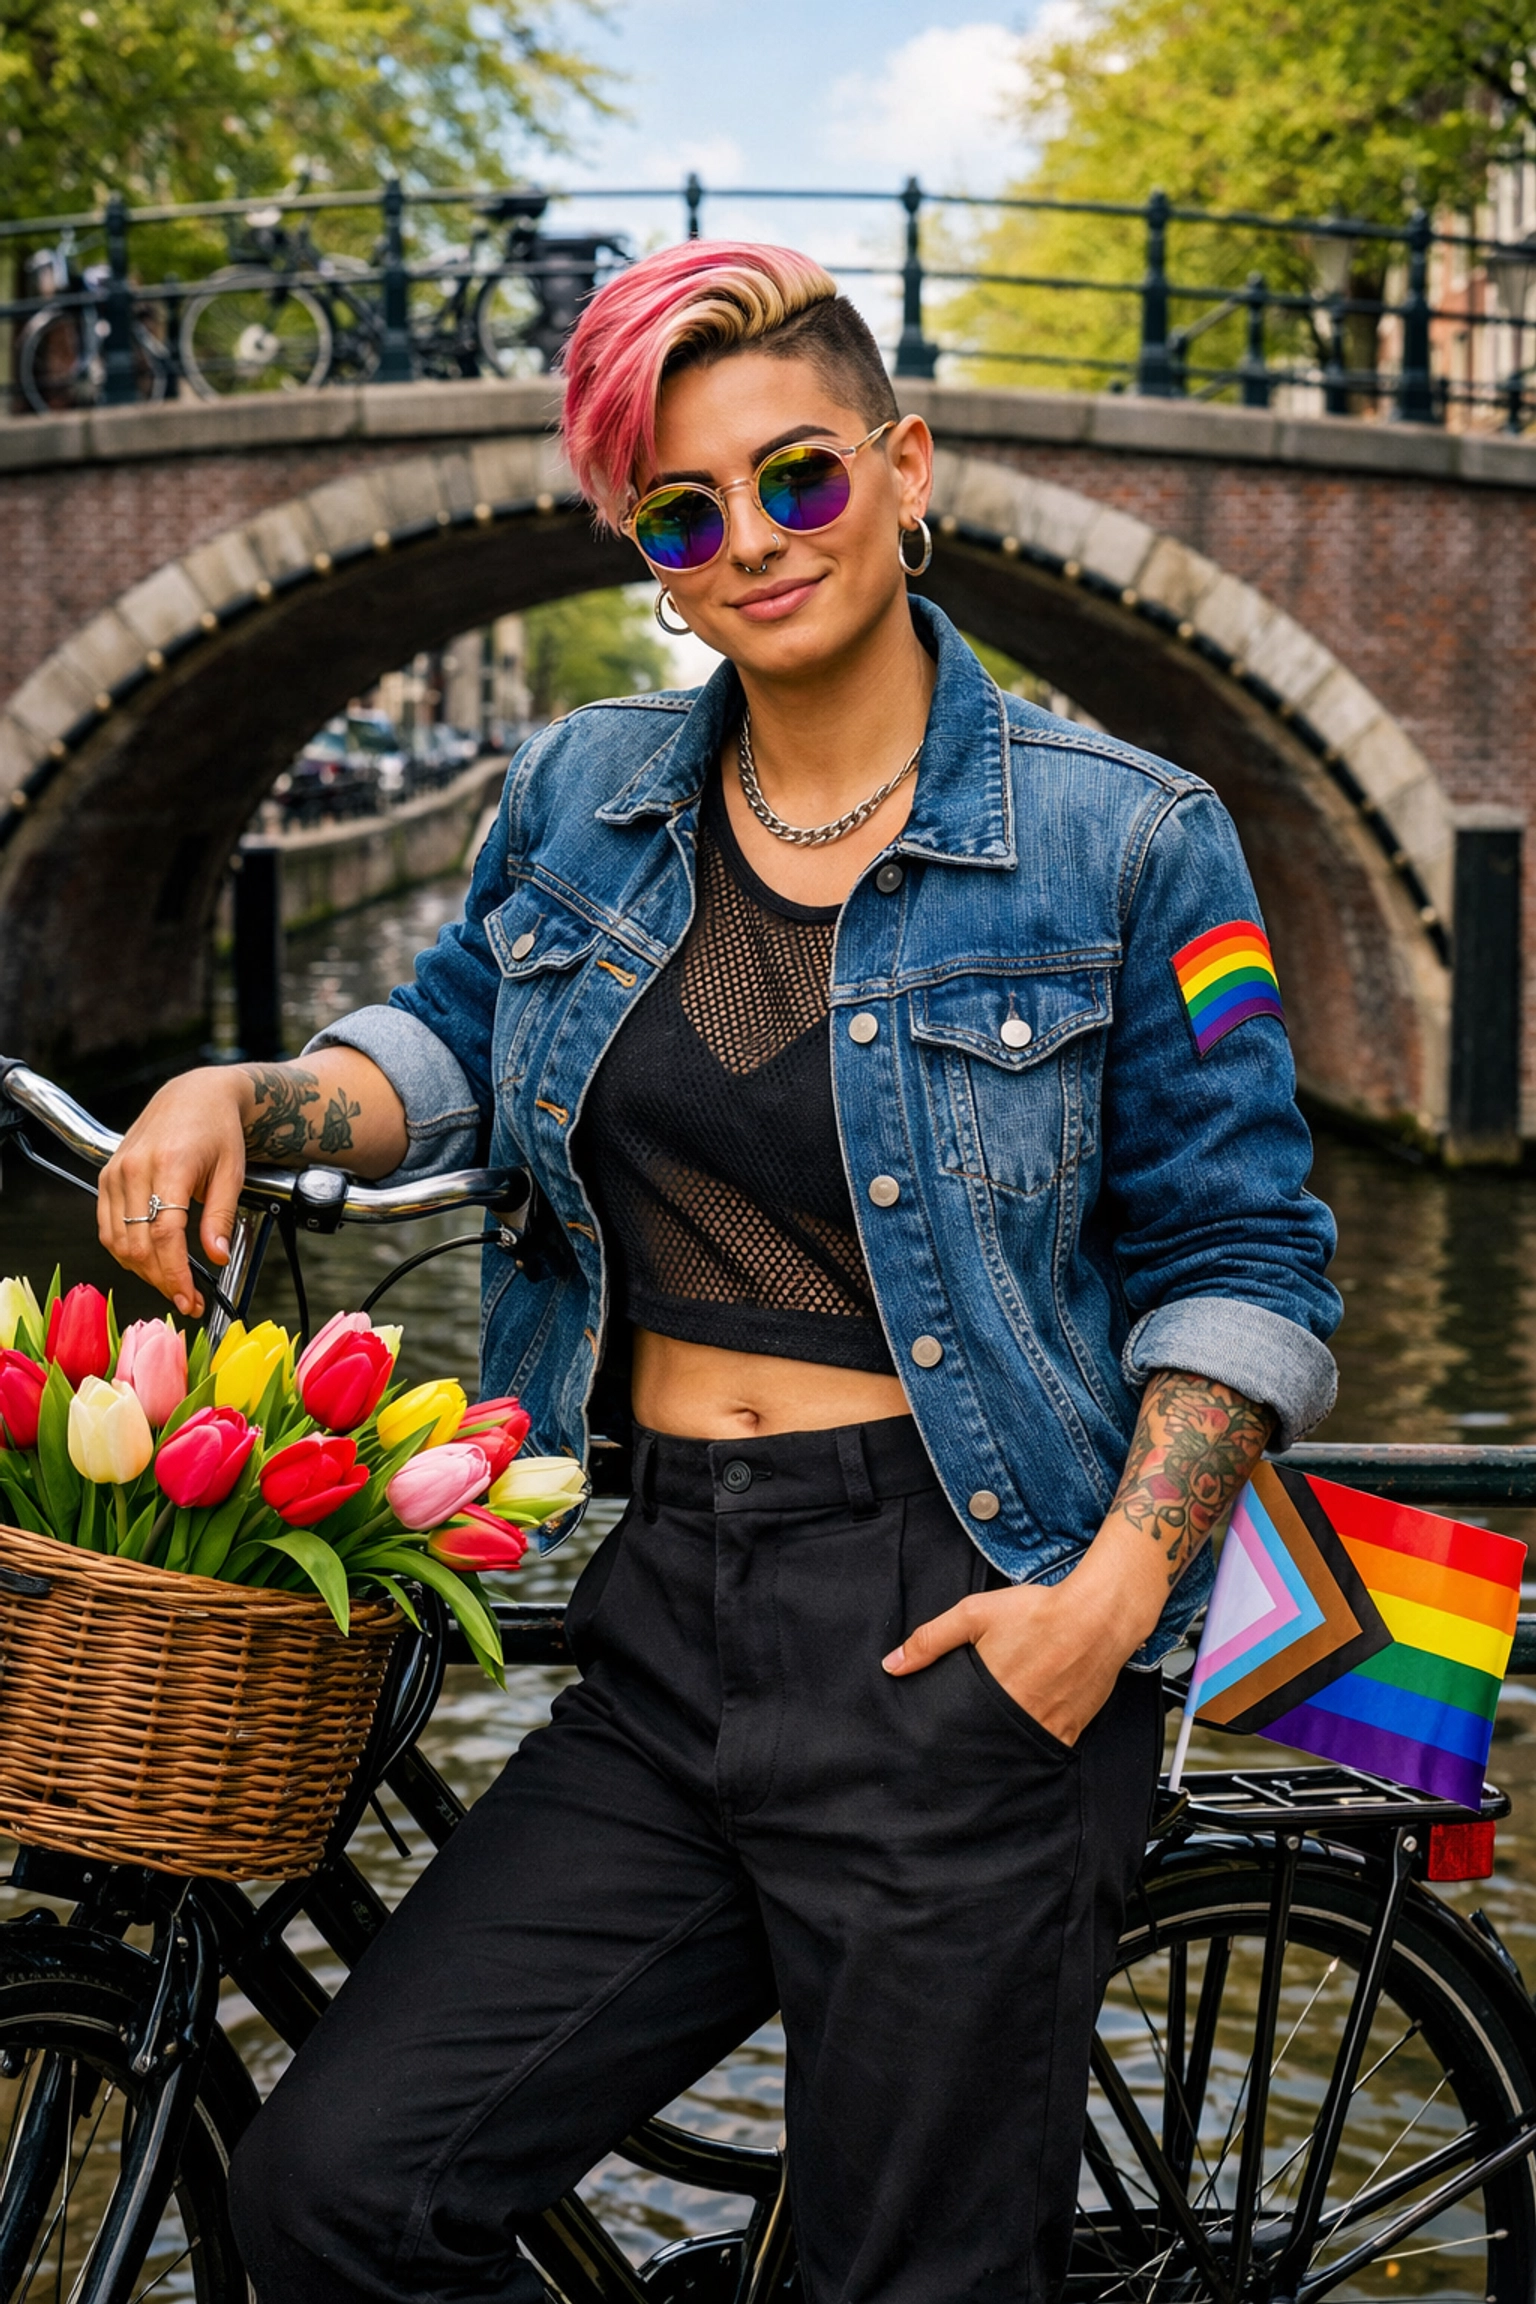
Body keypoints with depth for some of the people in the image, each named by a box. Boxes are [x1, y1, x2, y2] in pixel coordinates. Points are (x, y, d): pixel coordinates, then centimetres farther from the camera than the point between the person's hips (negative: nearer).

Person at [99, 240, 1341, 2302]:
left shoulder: (1123, 838, -2)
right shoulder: (578, 799, 10)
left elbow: (1239, 1264, -1)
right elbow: (456, 1048, 25)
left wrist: (1119, 1584, -13)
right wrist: (240, 1097, 5)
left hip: (963, 1644, -4)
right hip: (670, 1623, 4)